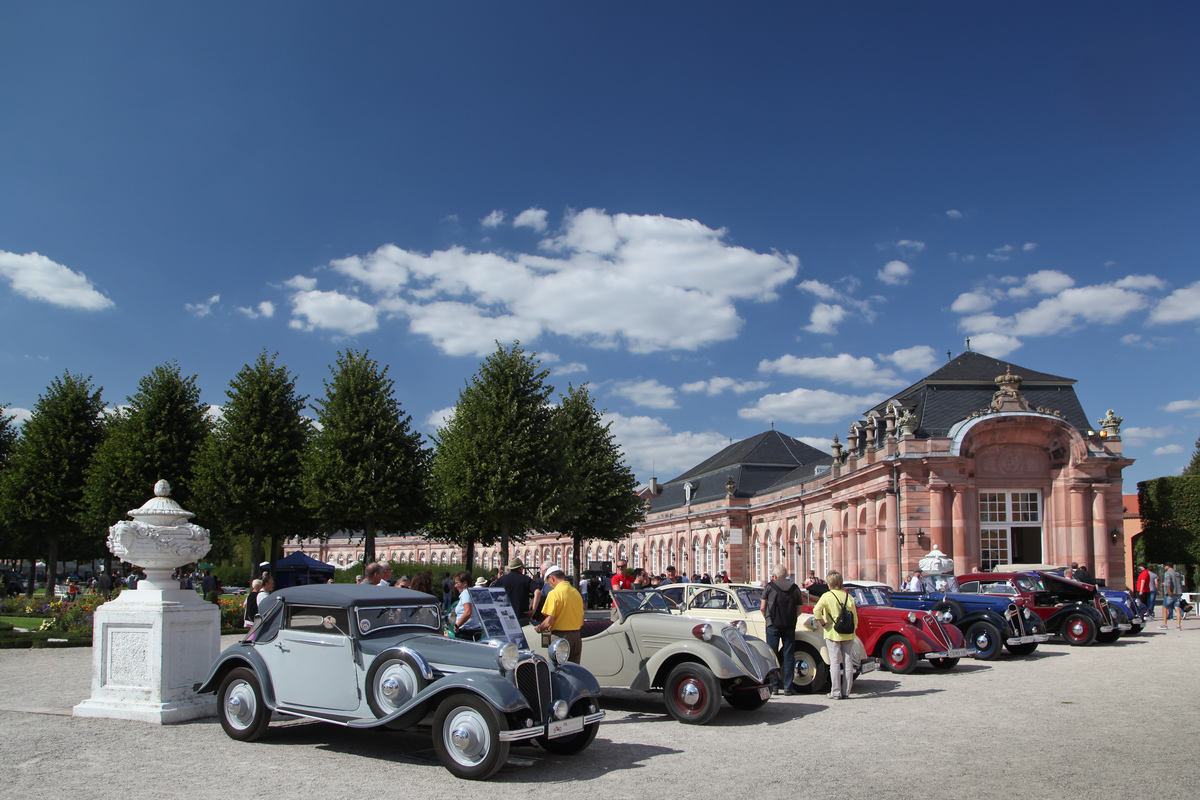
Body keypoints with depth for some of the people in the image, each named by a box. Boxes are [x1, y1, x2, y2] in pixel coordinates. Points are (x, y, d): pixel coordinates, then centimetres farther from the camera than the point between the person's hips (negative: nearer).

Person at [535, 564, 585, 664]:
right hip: (576, 636, 6)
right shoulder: (576, 592, 9)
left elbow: (549, 622, -16)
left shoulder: (554, 593, -12)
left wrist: (539, 628, 2)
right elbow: (582, 622, 13)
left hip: (560, 637, -6)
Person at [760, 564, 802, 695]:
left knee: (772, 655, 4)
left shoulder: (769, 586, 1)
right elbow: (799, 610, 7)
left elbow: (762, 608, 0)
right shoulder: (795, 588, 7)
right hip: (790, 626, 2)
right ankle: (788, 687, 5)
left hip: (773, 625, -2)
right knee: (788, 656, 6)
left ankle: (774, 686, 2)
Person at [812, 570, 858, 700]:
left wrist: (824, 623, -10)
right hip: (848, 634, 3)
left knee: (835, 663, 0)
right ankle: (846, 692, 10)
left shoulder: (827, 596, -6)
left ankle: (836, 693, 1)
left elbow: (816, 611, -21)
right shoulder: (848, 596, 3)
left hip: (833, 634, -3)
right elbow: (855, 617, 5)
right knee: (848, 663, 7)